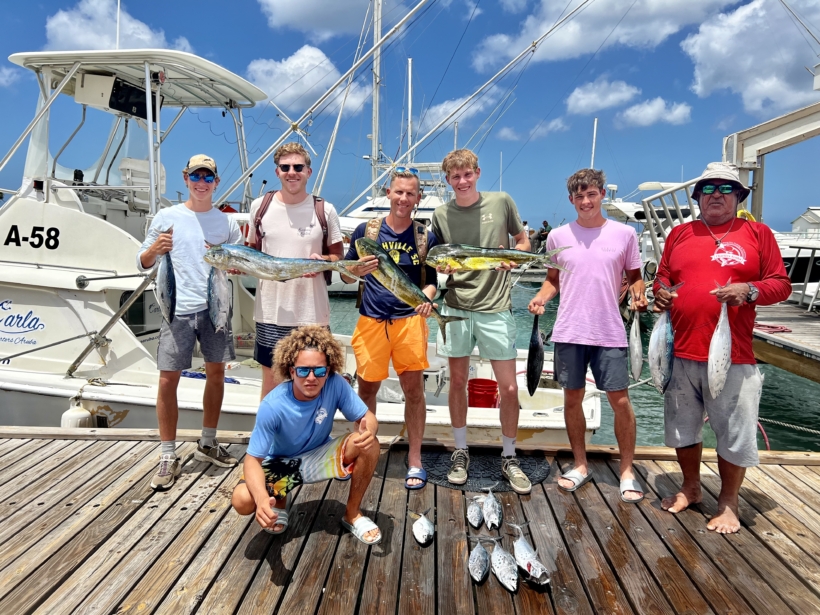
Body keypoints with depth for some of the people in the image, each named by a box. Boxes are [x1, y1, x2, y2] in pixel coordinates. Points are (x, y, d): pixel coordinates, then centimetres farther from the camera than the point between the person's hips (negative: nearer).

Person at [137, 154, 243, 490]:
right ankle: (169, 457, 12)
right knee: (168, 380, -3)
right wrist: (154, 249, -16)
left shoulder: (227, 222, 7)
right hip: (178, 310, -2)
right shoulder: (167, 216, 2)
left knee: (216, 373, 10)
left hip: (216, 308, 3)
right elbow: (142, 263, 5)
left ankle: (207, 443, 29)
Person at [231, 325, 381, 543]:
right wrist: (262, 497, -47)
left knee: (369, 445, -27)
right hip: (282, 462, -1)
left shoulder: (335, 384, -26)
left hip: (320, 456, 2)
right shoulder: (273, 406, -31)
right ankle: (279, 502, 10)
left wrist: (368, 431, -44)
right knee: (242, 500, -29)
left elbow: (368, 417, -18)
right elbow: (253, 458, -26)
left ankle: (352, 514, -2)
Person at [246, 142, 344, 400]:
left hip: (312, 311, -1)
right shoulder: (260, 206, 3)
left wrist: (323, 261, -15)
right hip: (270, 310, 1)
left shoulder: (324, 210, -1)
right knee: (271, 375, 11)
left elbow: (338, 254, 7)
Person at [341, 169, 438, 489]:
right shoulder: (366, 230, 2)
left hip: (410, 320, 0)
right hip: (372, 320, 0)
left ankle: (415, 461, 17)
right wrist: (358, 270, -15)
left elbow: (430, 280, 9)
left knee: (414, 390, 1)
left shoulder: (425, 236, 4)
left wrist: (426, 296, -13)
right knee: (367, 388, 10)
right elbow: (345, 273, 7)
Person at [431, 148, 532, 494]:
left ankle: (509, 458, 20)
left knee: (509, 387, 1)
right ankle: (460, 453, 27)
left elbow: (523, 241, 12)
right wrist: (442, 266, -9)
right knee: (458, 382, 10)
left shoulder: (501, 202, 1)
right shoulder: (441, 215, 5)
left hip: (495, 307, -1)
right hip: (456, 306, 2)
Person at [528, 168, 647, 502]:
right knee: (572, 398, 10)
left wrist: (638, 294, -11)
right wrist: (541, 296, -7)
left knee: (620, 401, 1)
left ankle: (627, 472, 18)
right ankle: (580, 465, 27)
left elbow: (634, 275, 9)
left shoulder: (624, 234, 2)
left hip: (610, 333, -1)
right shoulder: (558, 236, 4)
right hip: (568, 332, 2)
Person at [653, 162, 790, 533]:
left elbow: (781, 285, 2)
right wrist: (660, 293, -3)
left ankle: (728, 504, 25)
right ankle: (690, 488, 36)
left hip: (733, 357, -3)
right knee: (683, 427, 15)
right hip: (682, 354, 3)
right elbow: (662, 278, 18)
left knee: (734, 434, 6)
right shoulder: (679, 234, 12)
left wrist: (749, 290, -17)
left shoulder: (757, 233, 4)